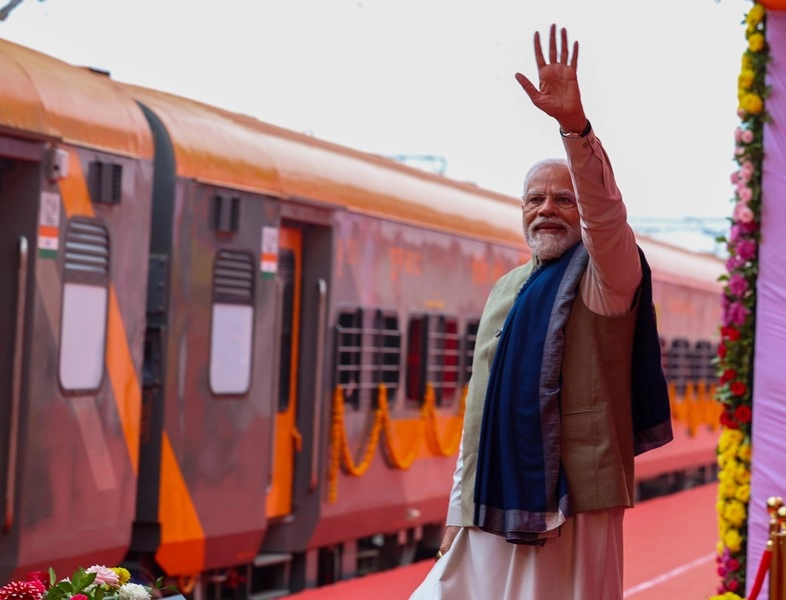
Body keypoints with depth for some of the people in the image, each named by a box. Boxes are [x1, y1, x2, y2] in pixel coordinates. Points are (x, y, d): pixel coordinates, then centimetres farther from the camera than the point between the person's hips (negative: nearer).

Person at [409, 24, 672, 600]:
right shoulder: (505, 291, 17)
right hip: (495, 506, 6)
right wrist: (459, 509, 16)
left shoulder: (606, 274, -1)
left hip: (572, 504, -6)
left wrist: (575, 125, -39)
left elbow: (606, 213, -24)